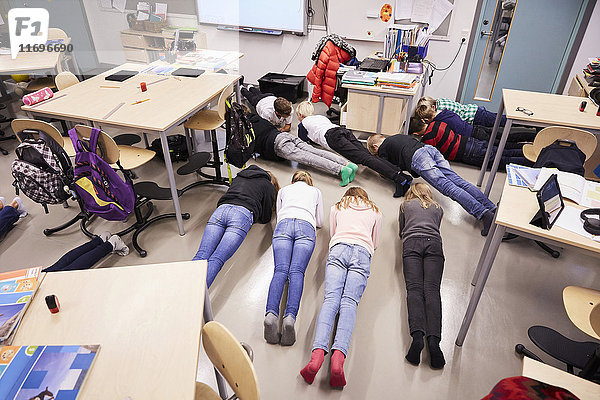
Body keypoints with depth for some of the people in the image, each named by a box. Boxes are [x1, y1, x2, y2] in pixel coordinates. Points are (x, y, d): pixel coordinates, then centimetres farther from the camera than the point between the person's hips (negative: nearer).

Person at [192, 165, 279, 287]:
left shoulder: (238, 177, 36)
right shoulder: (268, 186, 22)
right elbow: (265, 218, 19)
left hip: (221, 209, 4)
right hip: (243, 213, -4)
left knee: (201, 255, -13)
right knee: (216, 259, -20)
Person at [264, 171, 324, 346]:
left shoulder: (283, 190, 34)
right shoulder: (316, 191, 33)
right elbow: (320, 222, 33)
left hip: (283, 226, 1)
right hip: (306, 227, 0)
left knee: (280, 270, -17)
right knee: (297, 271, -19)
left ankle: (272, 313, -43)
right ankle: (290, 316, -44)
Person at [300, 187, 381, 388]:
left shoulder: (337, 207, 29)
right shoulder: (375, 212, 30)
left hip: (338, 248, 0)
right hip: (362, 252, 0)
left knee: (331, 299, -17)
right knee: (350, 302, -17)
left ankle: (318, 352, -40)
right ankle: (338, 355, -41)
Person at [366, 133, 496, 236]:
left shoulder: (383, 149, 18)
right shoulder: (399, 136, 39)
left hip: (417, 158, -7)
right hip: (431, 148, 7)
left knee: (447, 187, -19)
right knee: (458, 181, -5)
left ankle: (483, 213, -33)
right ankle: (492, 208, -17)